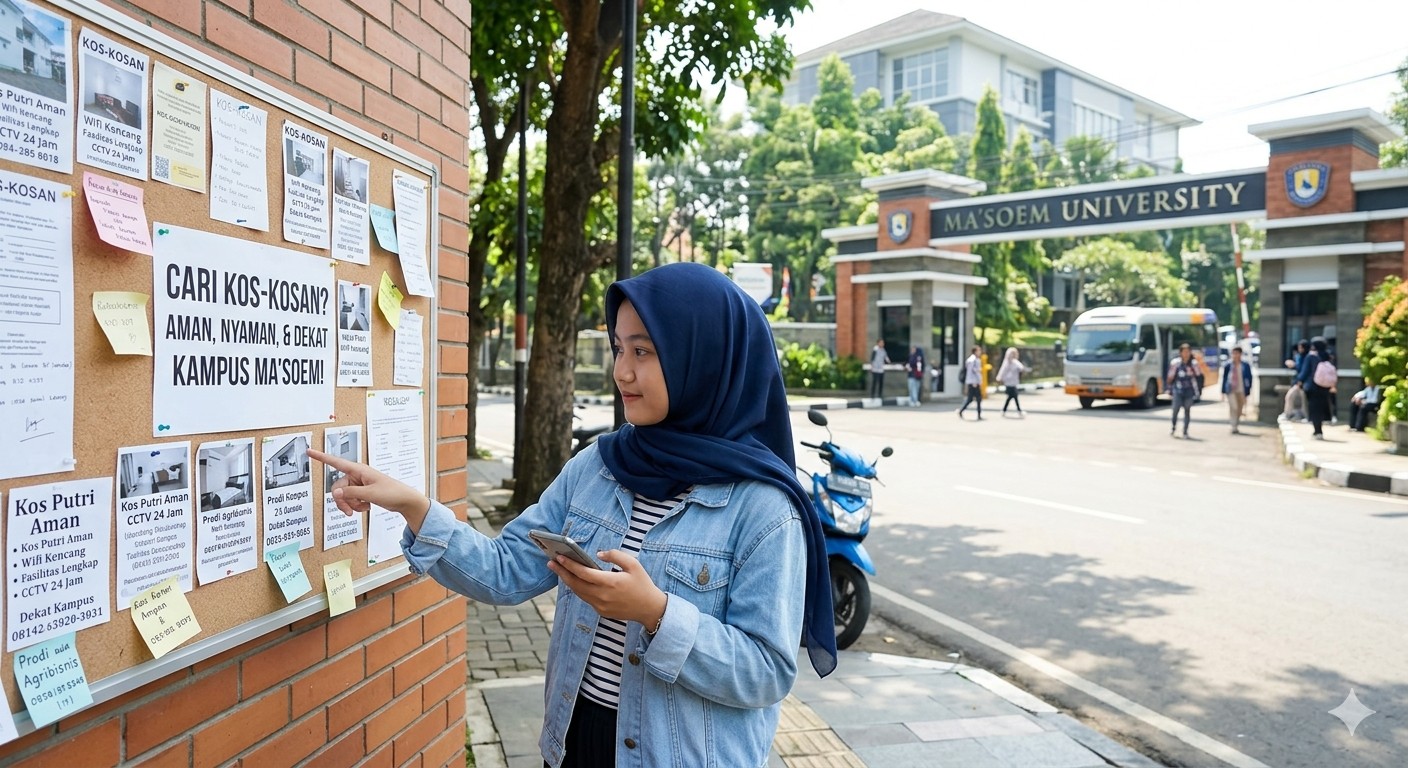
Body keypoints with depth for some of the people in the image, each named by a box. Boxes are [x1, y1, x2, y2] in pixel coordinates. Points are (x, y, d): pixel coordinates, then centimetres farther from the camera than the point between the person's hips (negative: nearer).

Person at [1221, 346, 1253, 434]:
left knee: (1240, 409, 11)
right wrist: (1223, 391, 5)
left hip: (1241, 390, 2)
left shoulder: (1245, 365, -1)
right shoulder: (1228, 365, -1)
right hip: (1231, 390, -2)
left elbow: (1249, 378, 3)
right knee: (1233, 408, -14)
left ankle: (1236, 426, 25)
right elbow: (1224, 378, 6)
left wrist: (1247, 391, -2)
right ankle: (1234, 427, -15)